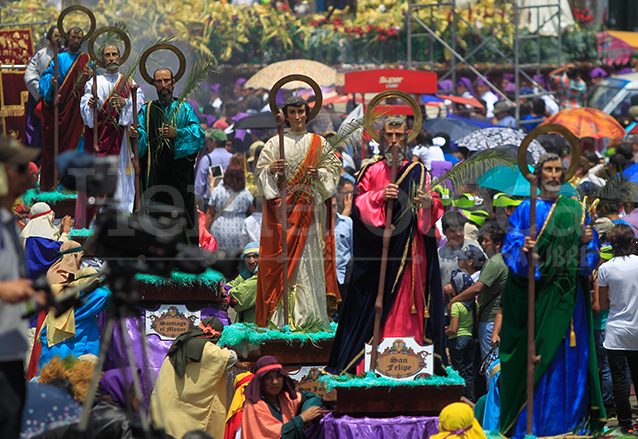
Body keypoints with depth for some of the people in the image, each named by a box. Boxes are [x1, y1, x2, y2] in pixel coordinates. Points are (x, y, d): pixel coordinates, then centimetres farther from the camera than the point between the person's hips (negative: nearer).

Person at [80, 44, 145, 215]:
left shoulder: (129, 82, 13)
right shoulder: (94, 83, 13)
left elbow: (139, 101, -4)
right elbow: (84, 106, 0)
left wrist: (125, 103, -24)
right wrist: (90, 105, -23)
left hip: (121, 136, 0)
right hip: (100, 135, 0)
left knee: (121, 172, -6)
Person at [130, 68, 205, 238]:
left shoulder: (184, 108, 10)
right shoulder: (147, 109, 14)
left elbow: (197, 132, -5)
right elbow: (142, 135, 2)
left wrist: (176, 133, -21)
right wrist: (136, 134, -21)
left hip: (179, 165, -1)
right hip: (155, 171, 1)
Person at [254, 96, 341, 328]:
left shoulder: (319, 143, 11)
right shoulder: (275, 143, 8)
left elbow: (335, 167, 12)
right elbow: (260, 172, 5)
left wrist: (320, 174, -7)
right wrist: (271, 169, -16)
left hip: (311, 208, 1)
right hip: (283, 205, -1)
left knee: (309, 258, -5)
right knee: (283, 255, -7)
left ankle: (309, 316, -3)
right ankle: (283, 316, -6)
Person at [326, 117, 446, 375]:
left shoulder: (418, 172, 12)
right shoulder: (371, 171, 10)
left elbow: (436, 209, 7)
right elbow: (358, 203, 1)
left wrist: (429, 202, -16)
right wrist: (380, 196, -16)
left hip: (409, 249, 1)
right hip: (378, 247, -1)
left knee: (409, 300, -3)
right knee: (374, 301, -5)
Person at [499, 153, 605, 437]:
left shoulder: (575, 211, 13)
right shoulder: (527, 209, 4)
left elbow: (589, 255, 12)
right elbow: (510, 249, -4)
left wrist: (587, 242, -9)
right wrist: (523, 249, -25)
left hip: (569, 294, 3)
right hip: (538, 292, -3)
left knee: (568, 355, 2)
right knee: (536, 354, -7)